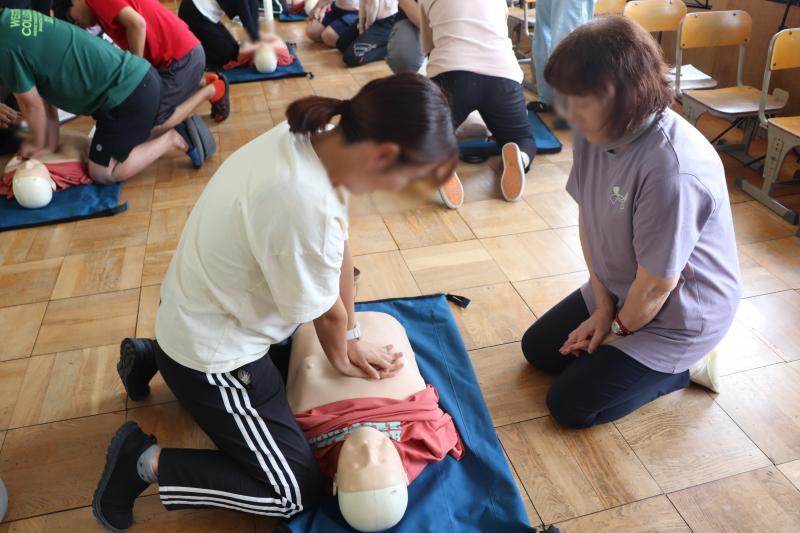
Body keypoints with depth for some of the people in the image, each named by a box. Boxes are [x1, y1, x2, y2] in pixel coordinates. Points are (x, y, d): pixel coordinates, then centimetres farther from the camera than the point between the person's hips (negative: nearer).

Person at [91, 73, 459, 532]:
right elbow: (328, 314, -18)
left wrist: (348, 340, 7)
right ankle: (146, 462, 8)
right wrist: (343, 357, 3)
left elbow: (340, 250, -3)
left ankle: (155, 357, 34)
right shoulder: (307, 207, -38)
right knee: (297, 493, 4)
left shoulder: (313, 137, -13)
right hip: (211, 353, -8)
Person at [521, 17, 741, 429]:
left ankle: (684, 365, 11)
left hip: (677, 315, -7)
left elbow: (657, 284, -27)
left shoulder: (673, 170, -38)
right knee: (537, 349, 16)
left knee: (570, 406, -2)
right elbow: (587, 217, -4)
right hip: (620, 293, 8)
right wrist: (603, 306, -5)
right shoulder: (596, 131, -14)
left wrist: (618, 330, -8)